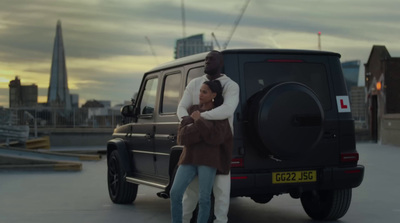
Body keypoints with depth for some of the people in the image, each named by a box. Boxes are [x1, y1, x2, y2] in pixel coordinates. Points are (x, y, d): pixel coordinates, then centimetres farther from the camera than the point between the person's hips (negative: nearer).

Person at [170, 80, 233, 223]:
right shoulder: (192, 110, 11)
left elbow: (215, 137, -14)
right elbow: (182, 136, -1)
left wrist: (199, 121, -13)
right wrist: (205, 128, -13)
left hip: (208, 160, -3)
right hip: (190, 158, 3)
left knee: (204, 198, -7)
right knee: (175, 193, -9)